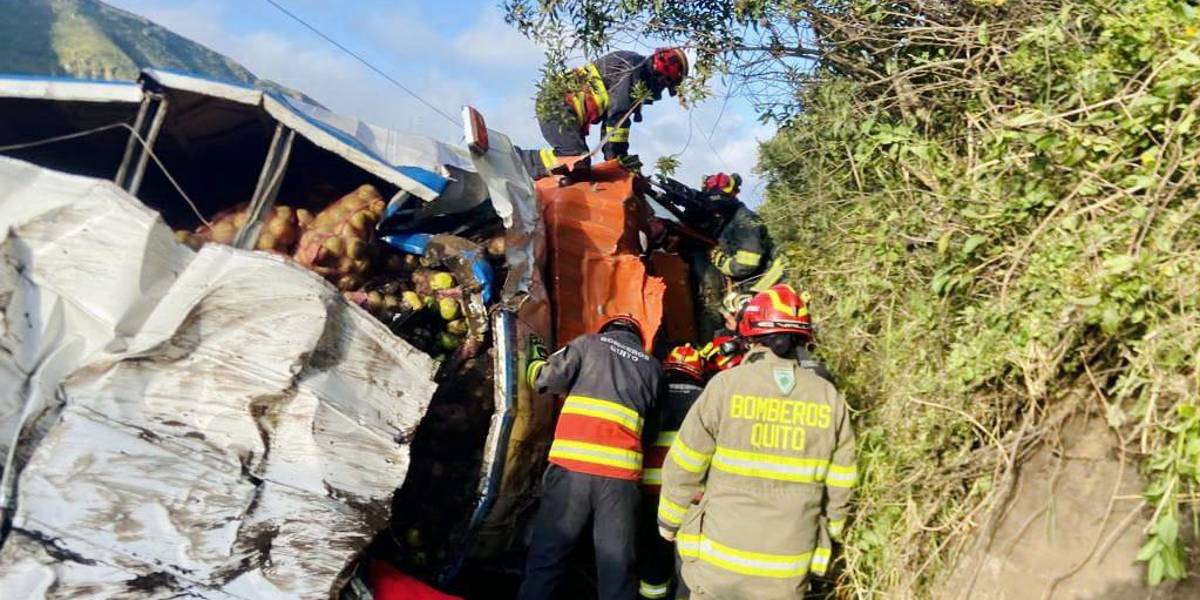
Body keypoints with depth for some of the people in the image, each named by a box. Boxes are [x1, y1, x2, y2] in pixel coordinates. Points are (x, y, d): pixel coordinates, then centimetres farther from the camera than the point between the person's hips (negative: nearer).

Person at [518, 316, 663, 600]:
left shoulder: (589, 343, 13)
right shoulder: (653, 366, 18)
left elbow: (548, 379, 4)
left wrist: (536, 360, 23)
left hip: (571, 464, -1)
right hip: (620, 471, 1)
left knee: (547, 554, 7)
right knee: (618, 564, 6)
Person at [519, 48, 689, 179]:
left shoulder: (637, 71, 20)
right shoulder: (632, 67, -11)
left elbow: (610, 116, 22)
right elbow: (619, 114, -18)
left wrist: (612, 155, 17)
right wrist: (618, 154, -13)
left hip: (559, 104, 11)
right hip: (557, 106, -11)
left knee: (581, 162, 8)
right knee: (577, 158, -22)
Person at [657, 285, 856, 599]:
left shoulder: (726, 386, -11)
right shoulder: (829, 398, -3)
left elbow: (684, 469, -6)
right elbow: (839, 488, 1)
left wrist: (669, 524, 9)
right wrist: (824, 539, 17)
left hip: (720, 561, -2)